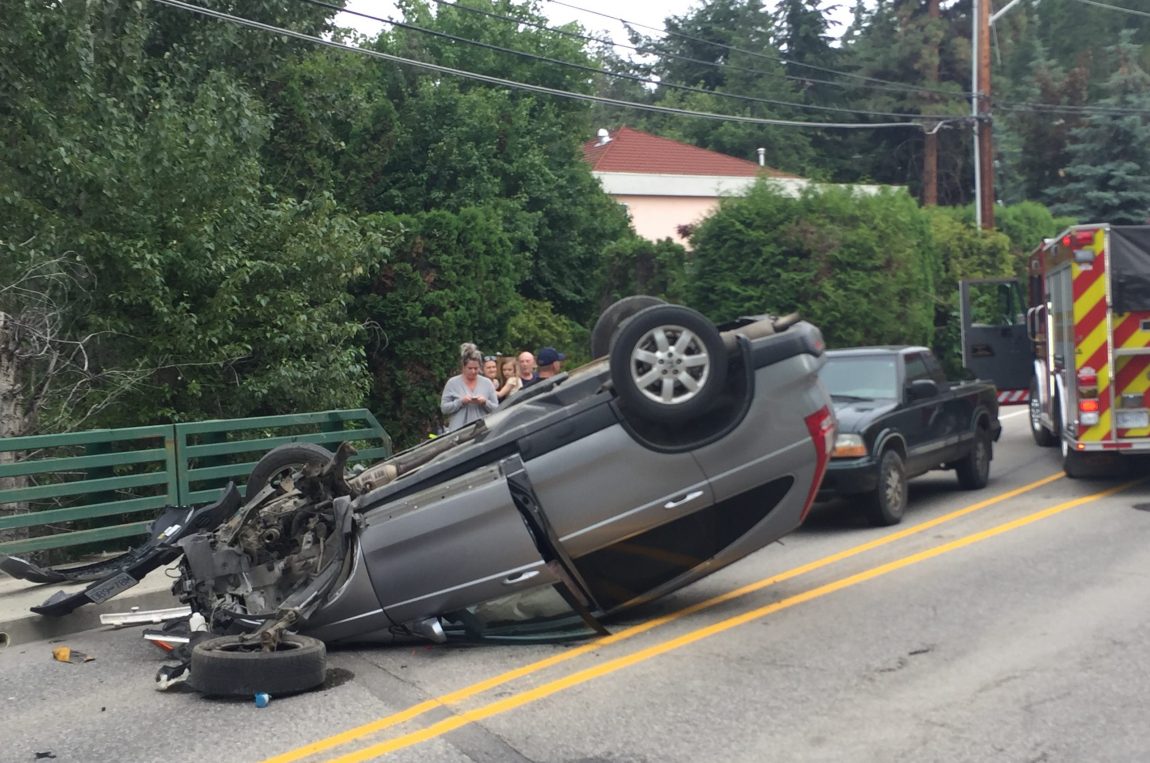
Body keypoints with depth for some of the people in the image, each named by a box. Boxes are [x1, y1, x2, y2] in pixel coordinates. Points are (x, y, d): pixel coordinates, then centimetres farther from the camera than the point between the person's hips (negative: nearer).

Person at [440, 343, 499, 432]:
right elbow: (444, 408, 1)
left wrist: (485, 403, -11)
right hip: (458, 431, -1)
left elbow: (496, 408, 9)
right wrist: (460, 402, -13)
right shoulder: (452, 383, 5)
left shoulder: (487, 383, 10)